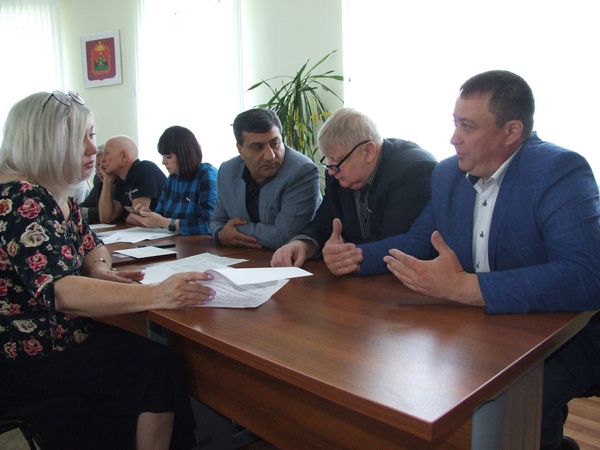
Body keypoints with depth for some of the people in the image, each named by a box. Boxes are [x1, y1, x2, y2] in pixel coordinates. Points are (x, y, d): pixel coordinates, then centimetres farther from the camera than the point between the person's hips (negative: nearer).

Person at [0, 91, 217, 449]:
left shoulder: (58, 194, 7)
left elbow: (92, 246, 18)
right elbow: (58, 291, -33)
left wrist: (100, 270, -6)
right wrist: (156, 294, -43)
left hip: (59, 334, 9)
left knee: (157, 359, -4)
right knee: (157, 365, -17)